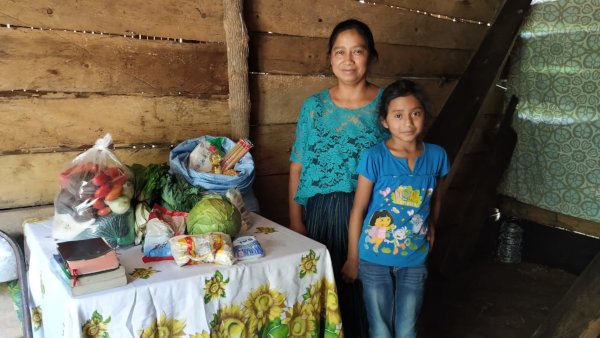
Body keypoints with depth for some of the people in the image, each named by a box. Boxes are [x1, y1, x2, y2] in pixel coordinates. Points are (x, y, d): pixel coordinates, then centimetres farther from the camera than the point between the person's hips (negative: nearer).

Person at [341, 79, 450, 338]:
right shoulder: (374, 158, -16)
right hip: (375, 259, -2)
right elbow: (358, 210, -10)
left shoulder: (437, 156, -6)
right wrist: (352, 258, -5)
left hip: (414, 260, 3)